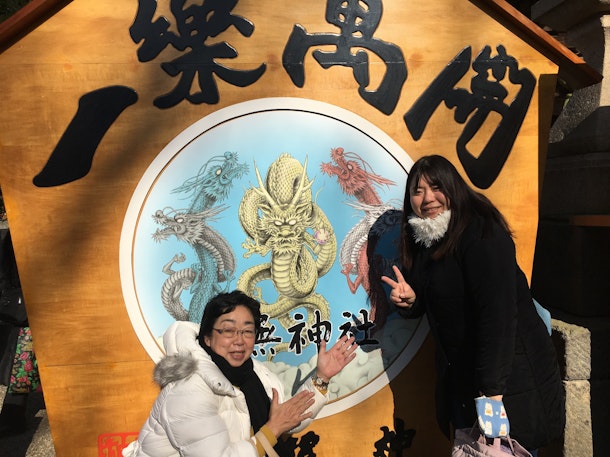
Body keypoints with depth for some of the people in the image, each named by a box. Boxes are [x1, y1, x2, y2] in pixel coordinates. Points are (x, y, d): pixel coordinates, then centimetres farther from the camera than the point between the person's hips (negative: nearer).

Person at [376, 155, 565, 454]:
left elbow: (498, 314, -27)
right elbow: (424, 306, 11)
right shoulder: (422, 241, 2)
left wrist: (492, 389, -28)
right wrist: (409, 300, -12)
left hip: (509, 376, -7)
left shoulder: (482, 233, -20)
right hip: (460, 375, 7)